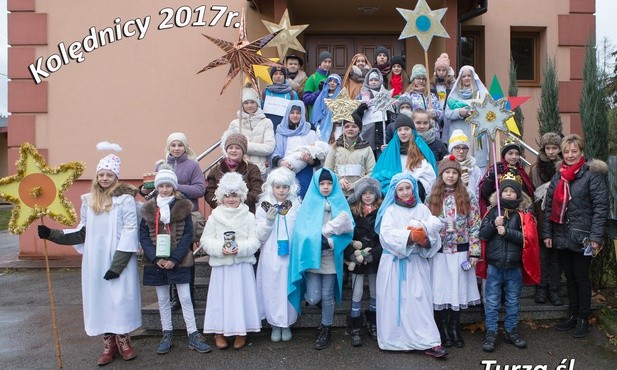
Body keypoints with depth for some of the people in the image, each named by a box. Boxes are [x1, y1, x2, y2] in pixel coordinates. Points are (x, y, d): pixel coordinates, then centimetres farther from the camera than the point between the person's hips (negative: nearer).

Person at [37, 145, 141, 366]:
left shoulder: (125, 199, -6)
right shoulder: (88, 200, 10)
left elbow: (130, 232, -11)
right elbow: (82, 232, 14)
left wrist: (117, 263, -15)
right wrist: (52, 234, 5)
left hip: (120, 260, -5)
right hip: (95, 261, 5)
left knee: (120, 299, -1)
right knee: (99, 299, 8)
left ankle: (123, 341, 19)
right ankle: (109, 345, 21)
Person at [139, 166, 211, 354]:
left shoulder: (183, 207, -2)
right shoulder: (149, 209, 4)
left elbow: (188, 235, -6)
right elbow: (143, 236, 1)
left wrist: (174, 259, -15)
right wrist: (155, 258, -12)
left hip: (179, 261, -2)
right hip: (156, 261, 3)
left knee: (185, 298, 1)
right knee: (163, 300, 12)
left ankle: (193, 336, 8)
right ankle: (167, 336, 23)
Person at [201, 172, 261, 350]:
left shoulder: (248, 216, 1)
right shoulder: (215, 216, 4)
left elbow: (255, 240, -2)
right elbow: (205, 240, 2)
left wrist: (240, 248, -20)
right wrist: (220, 248, -16)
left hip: (242, 265, 0)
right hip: (221, 265, 1)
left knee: (241, 296, 3)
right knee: (221, 297, 4)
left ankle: (241, 332, 16)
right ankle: (219, 332, 16)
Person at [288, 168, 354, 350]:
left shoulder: (340, 203, 3)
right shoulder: (310, 203, 1)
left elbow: (348, 228, -6)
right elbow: (302, 230, -8)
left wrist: (329, 239, -18)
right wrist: (322, 240, -19)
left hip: (331, 258, 1)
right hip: (312, 256, 0)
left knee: (327, 296, 7)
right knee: (313, 298, -5)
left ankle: (326, 330, 26)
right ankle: (312, 291, 30)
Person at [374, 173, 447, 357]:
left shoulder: (422, 209, 9)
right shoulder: (390, 210, 5)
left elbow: (434, 236, 1)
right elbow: (387, 234, -12)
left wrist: (425, 239, -21)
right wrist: (410, 236, -23)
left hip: (416, 263, 1)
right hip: (394, 263, 0)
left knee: (418, 300, -4)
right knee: (395, 300, 2)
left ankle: (428, 342, -2)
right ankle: (396, 339, 12)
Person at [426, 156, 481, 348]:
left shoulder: (468, 197, 1)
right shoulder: (431, 198, 4)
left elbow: (475, 226, -1)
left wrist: (474, 252, -6)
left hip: (460, 251, 0)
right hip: (438, 252, 0)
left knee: (458, 289, 6)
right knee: (440, 290, 2)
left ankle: (454, 329, 21)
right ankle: (443, 330, 16)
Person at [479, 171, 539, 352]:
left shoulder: (524, 214, -2)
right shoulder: (493, 211, 2)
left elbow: (528, 238, -11)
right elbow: (482, 235, -2)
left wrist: (507, 232, -17)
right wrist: (494, 224, -17)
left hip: (515, 267, 0)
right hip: (494, 266, 0)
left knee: (513, 301, 14)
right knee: (492, 301, 6)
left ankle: (511, 331, 30)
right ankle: (491, 333, 17)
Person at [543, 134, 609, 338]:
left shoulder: (592, 174, -8)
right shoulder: (558, 176, 10)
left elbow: (601, 207, -12)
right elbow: (549, 206, 11)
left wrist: (596, 237, -17)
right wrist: (547, 233, 7)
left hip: (582, 237, -5)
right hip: (562, 237, 5)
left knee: (581, 278, 5)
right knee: (570, 278, 15)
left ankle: (583, 319, 19)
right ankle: (572, 315, 28)